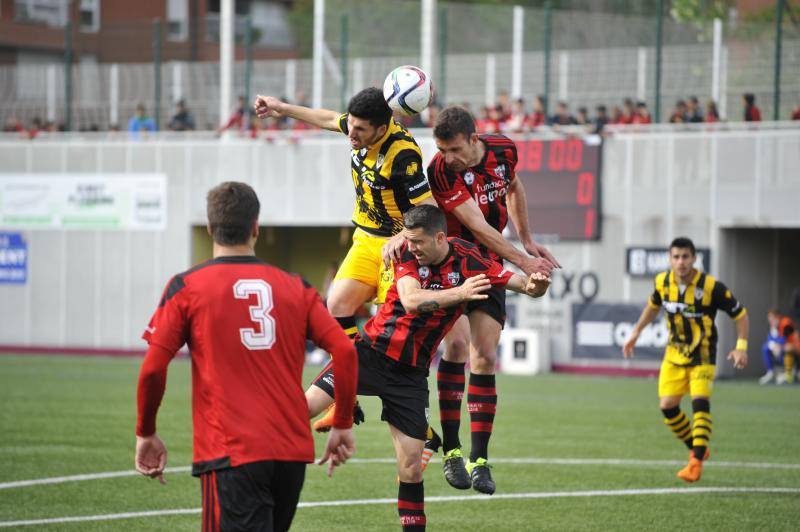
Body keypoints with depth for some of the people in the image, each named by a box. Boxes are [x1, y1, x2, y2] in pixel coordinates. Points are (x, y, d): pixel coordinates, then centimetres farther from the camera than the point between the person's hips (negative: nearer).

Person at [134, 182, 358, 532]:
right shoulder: (296, 288, 10)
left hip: (231, 453, -4)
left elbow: (153, 369, -5)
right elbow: (345, 351, 2)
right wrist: (342, 425, 13)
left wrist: (145, 434, 10)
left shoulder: (186, 288, 0)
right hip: (293, 451, 5)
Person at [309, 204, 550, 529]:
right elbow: (411, 300, -25)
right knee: (306, 407, -15)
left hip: (410, 373, 1)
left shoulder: (468, 261, -7)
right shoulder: (407, 254, -9)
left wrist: (533, 286, -32)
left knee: (411, 465, -1)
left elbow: (517, 282, -8)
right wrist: (458, 294, -38)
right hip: (371, 351, 0)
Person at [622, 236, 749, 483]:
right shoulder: (663, 282, -7)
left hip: (702, 354, -5)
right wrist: (636, 332, 16)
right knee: (667, 406, -1)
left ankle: (696, 462, -22)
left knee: (700, 400, -23)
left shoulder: (711, 287, -20)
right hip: (675, 353, 5)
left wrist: (741, 347, -21)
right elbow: (653, 305, 18)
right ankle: (697, 449, 20)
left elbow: (741, 315, -11)